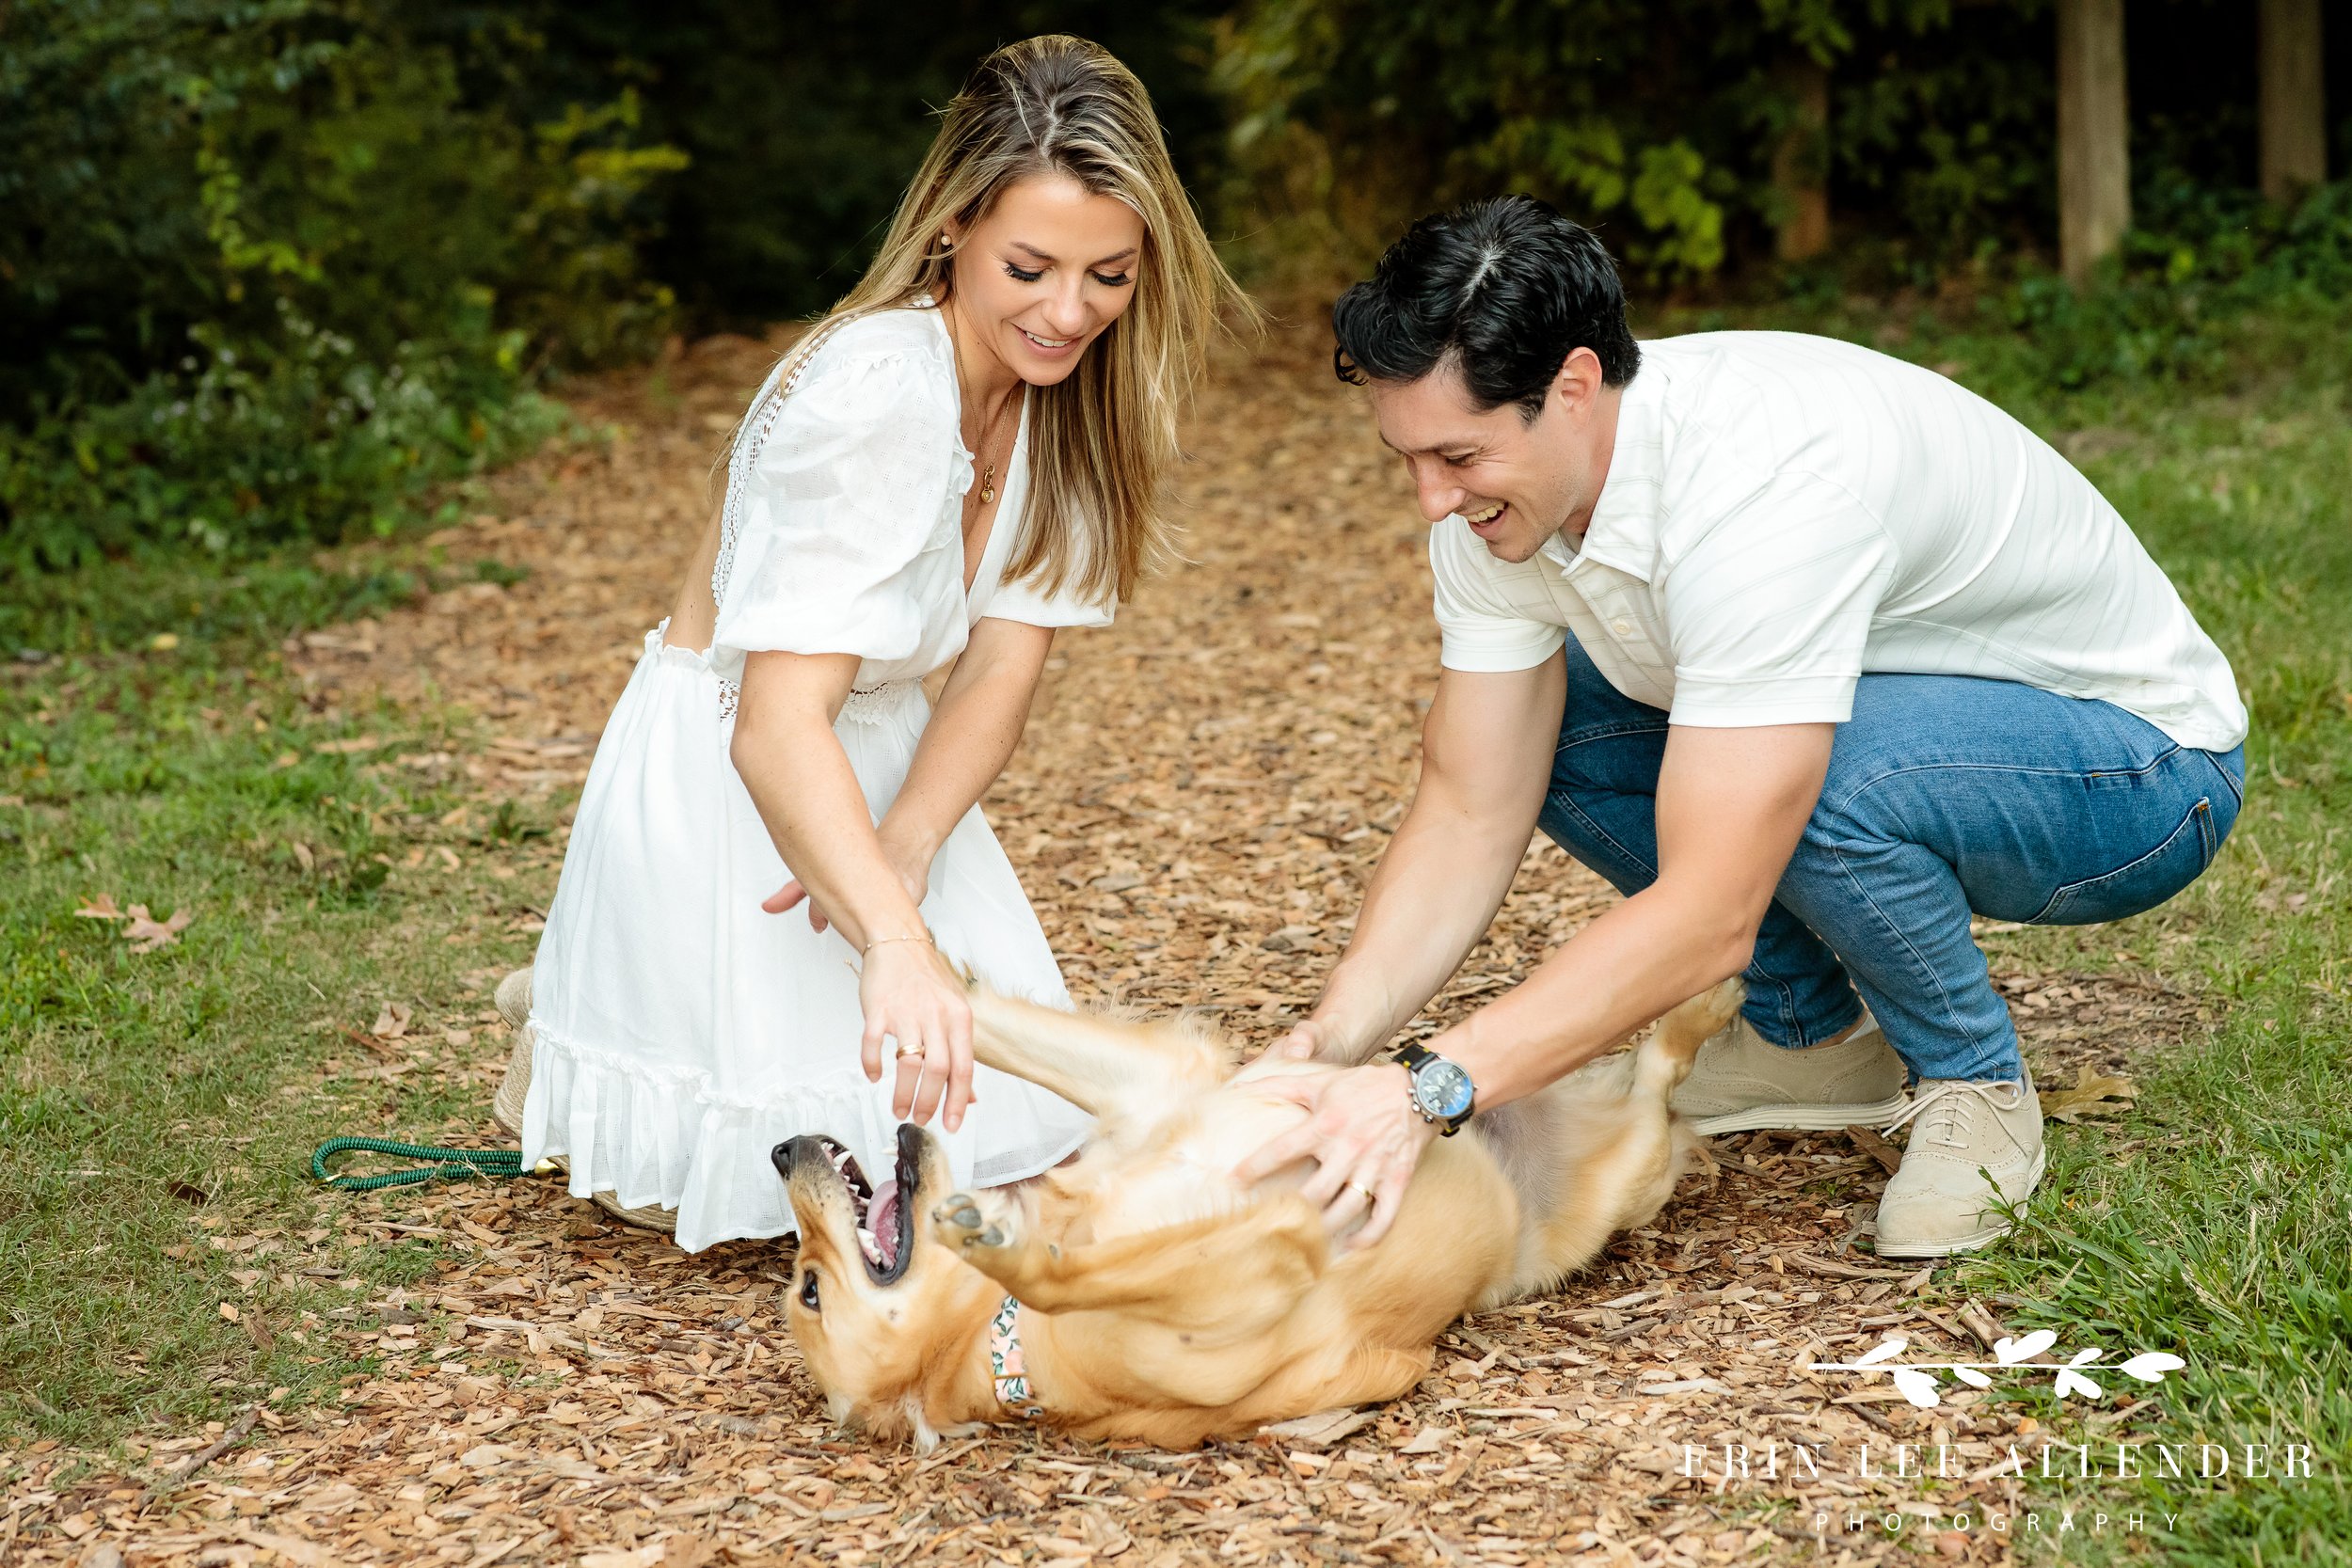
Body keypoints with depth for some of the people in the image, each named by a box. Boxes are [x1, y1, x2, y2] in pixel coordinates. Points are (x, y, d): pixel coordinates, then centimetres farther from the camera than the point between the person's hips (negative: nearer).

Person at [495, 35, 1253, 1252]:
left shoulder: (1070, 389, -7)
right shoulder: (871, 393, -31)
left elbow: (1003, 662, -11)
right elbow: (777, 728, -39)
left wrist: (905, 844, -29)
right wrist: (893, 939, -54)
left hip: (885, 770, 8)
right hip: (712, 780, -8)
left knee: (991, 1131, 4)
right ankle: (581, 1051, 14)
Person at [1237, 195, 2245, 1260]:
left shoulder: (1764, 482, -38)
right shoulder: (1501, 480, -13)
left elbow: (1708, 915, -40)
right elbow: (1471, 811, -10)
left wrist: (1431, 1092, -45)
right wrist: (1335, 1039, -25)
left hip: (2142, 762, -8)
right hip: (1903, 703, 8)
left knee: (1812, 775, -38)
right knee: (1519, 726, -8)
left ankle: (1974, 1080, -8)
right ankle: (1813, 1033, 8)